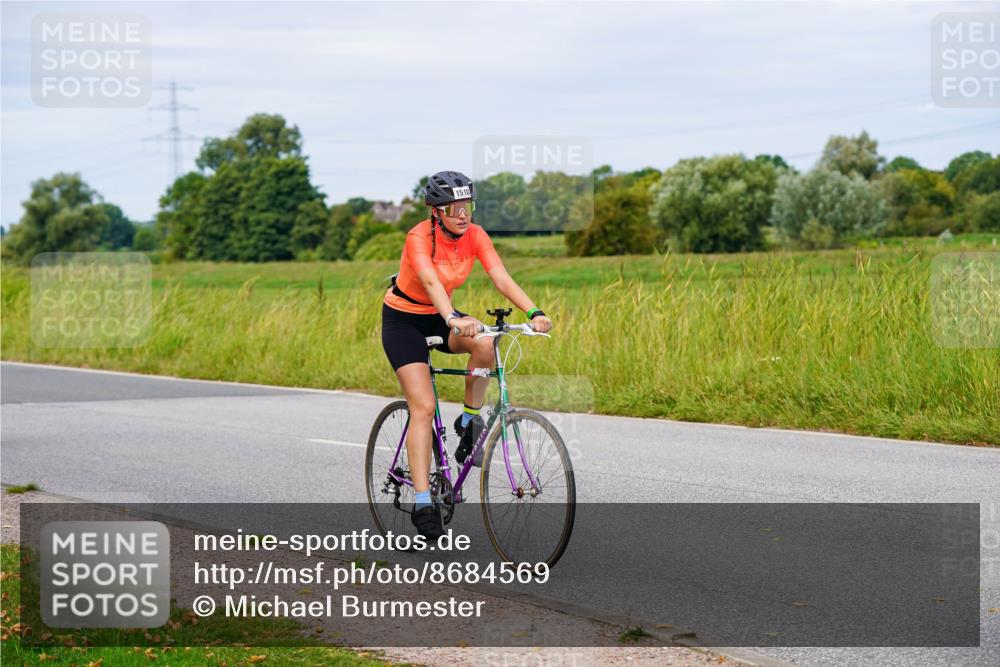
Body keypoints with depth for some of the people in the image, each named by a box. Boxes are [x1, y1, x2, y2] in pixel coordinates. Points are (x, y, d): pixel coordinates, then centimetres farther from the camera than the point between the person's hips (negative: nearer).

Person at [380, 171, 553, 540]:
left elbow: (501, 278, -23)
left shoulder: (474, 235, -13)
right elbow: (431, 282, -44)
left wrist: (534, 312, -39)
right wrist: (454, 320, -61)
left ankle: (469, 421, -7)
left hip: (439, 315, 5)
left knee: (485, 343, -29)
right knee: (423, 407, -16)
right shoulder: (419, 237, -27)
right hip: (403, 319, -4)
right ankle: (423, 503, -14)